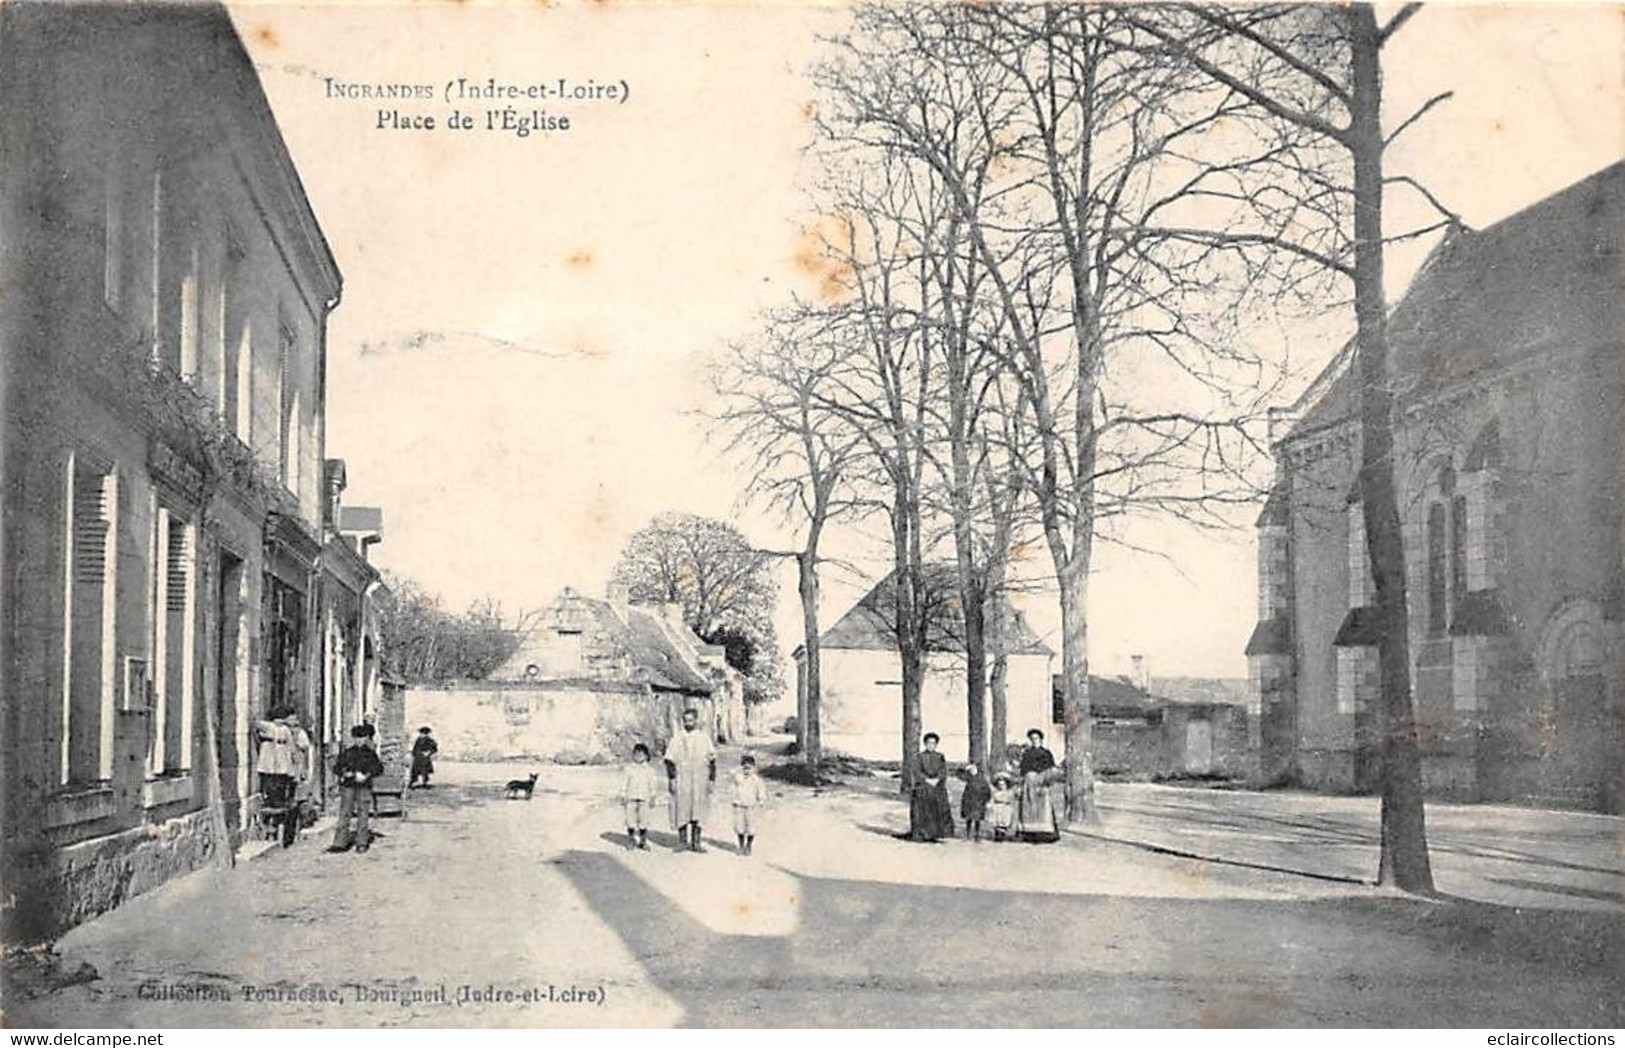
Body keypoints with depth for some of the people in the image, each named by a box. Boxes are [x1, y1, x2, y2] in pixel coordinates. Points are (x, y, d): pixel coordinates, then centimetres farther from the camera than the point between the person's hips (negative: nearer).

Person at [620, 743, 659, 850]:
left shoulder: (649, 769, 5)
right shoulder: (629, 768, 4)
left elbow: (652, 785, 8)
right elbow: (624, 783, 6)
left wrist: (652, 798, 6)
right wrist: (623, 797, 3)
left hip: (644, 798, 0)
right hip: (631, 797, 0)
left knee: (644, 819, 0)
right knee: (630, 818, 0)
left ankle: (643, 841, 10)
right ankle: (631, 840, 12)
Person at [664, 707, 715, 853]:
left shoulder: (704, 738, 6)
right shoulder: (677, 738, 2)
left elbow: (712, 760, 7)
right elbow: (670, 760, 1)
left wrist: (711, 780, 2)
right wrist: (672, 779, -6)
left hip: (700, 781, 1)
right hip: (681, 780, -1)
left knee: (697, 812, 4)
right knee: (681, 811, 1)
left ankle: (695, 842, 11)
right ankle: (682, 841, 10)